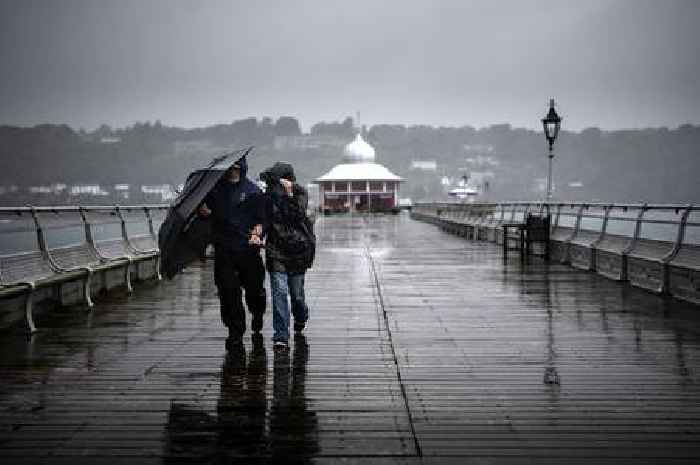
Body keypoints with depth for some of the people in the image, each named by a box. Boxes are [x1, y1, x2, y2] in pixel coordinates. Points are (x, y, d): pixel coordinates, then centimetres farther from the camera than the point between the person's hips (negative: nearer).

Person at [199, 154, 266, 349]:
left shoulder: (252, 190, 0)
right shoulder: (215, 188, 9)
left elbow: (261, 217, 0)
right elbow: (204, 209, 18)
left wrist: (259, 227, -19)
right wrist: (203, 210, -4)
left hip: (248, 247, -2)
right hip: (223, 248, 2)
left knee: (253, 287, 7)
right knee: (228, 290, -3)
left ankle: (257, 314, 41)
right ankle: (235, 331, 6)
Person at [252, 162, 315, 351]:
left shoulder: (300, 193, -3)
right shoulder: (269, 195, 4)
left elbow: (298, 215, -17)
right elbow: (265, 219, 4)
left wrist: (290, 195, -26)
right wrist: (257, 234, -15)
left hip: (298, 249, -1)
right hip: (276, 250, 1)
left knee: (296, 292, 8)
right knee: (279, 291, -9)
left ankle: (301, 317, 42)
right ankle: (281, 337, -8)